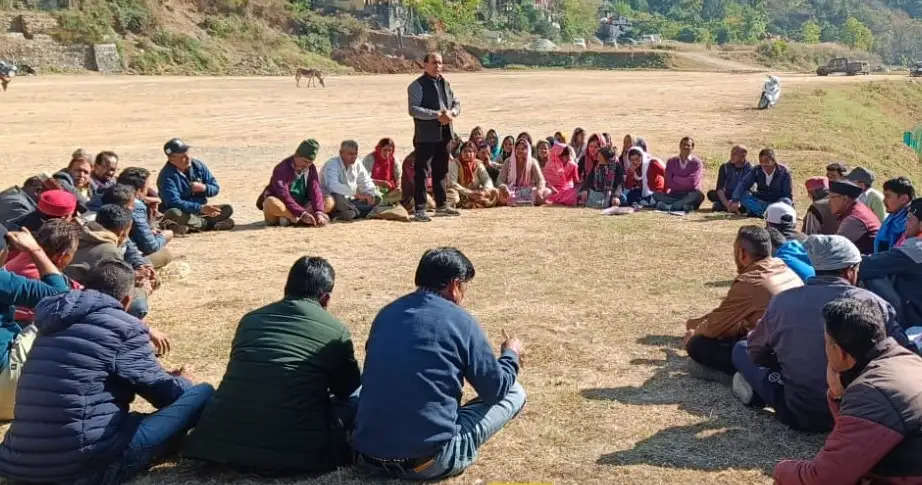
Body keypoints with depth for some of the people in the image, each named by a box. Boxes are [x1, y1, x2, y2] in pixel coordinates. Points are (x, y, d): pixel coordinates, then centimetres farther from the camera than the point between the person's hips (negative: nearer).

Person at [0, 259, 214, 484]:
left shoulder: (56, 326, 18)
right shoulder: (122, 326, -5)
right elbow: (165, 393, 1)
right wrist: (184, 383, 25)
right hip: (87, 466, -8)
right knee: (203, 394, -4)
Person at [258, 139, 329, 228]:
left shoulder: (311, 168, -1)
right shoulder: (282, 168, -19)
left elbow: (315, 191, -11)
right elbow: (284, 195, -30)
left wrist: (319, 212, -28)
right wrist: (302, 213, -40)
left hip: (300, 206, 6)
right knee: (272, 203, -39)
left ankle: (290, 219, -21)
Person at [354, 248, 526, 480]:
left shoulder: (386, 314, 8)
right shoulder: (460, 321, -8)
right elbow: (496, 389, 0)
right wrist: (511, 355, 22)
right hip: (428, 462, -5)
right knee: (515, 393, 11)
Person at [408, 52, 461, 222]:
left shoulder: (445, 83, 14)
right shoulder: (417, 85, -8)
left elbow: (456, 103, 15)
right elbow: (413, 109, -17)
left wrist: (451, 113, -9)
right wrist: (437, 115, -22)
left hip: (444, 135, 7)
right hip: (425, 136, -7)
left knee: (441, 171, 16)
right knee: (422, 173, -5)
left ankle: (441, 205, 27)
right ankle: (419, 209, -2)